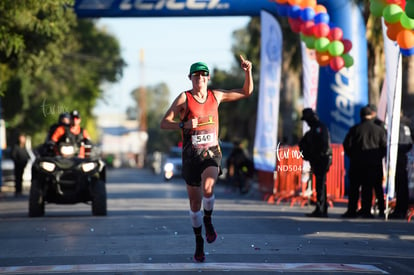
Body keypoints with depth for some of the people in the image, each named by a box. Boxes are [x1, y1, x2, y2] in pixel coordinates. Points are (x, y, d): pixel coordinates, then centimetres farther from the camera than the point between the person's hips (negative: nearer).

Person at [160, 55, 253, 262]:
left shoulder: (216, 96, 6)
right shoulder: (184, 98, -3)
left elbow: (246, 92, 16)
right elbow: (164, 123, -6)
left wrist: (248, 72, 0)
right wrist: (184, 124, -23)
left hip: (211, 153, 0)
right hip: (191, 156, 0)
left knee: (207, 188, -29)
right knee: (195, 202, 6)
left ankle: (208, 221, 0)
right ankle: (199, 242, 24)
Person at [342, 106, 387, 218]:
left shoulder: (355, 129, -2)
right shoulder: (379, 130, 0)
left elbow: (347, 144, -2)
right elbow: (384, 146, 0)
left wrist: (352, 156, 10)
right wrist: (378, 157, 12)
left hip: (357, 163, -1)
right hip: (374, 163, 1)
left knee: (354, 188, 5)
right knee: (368, 187, 4)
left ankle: (351, 210, 3)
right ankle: (366, 210, 1)